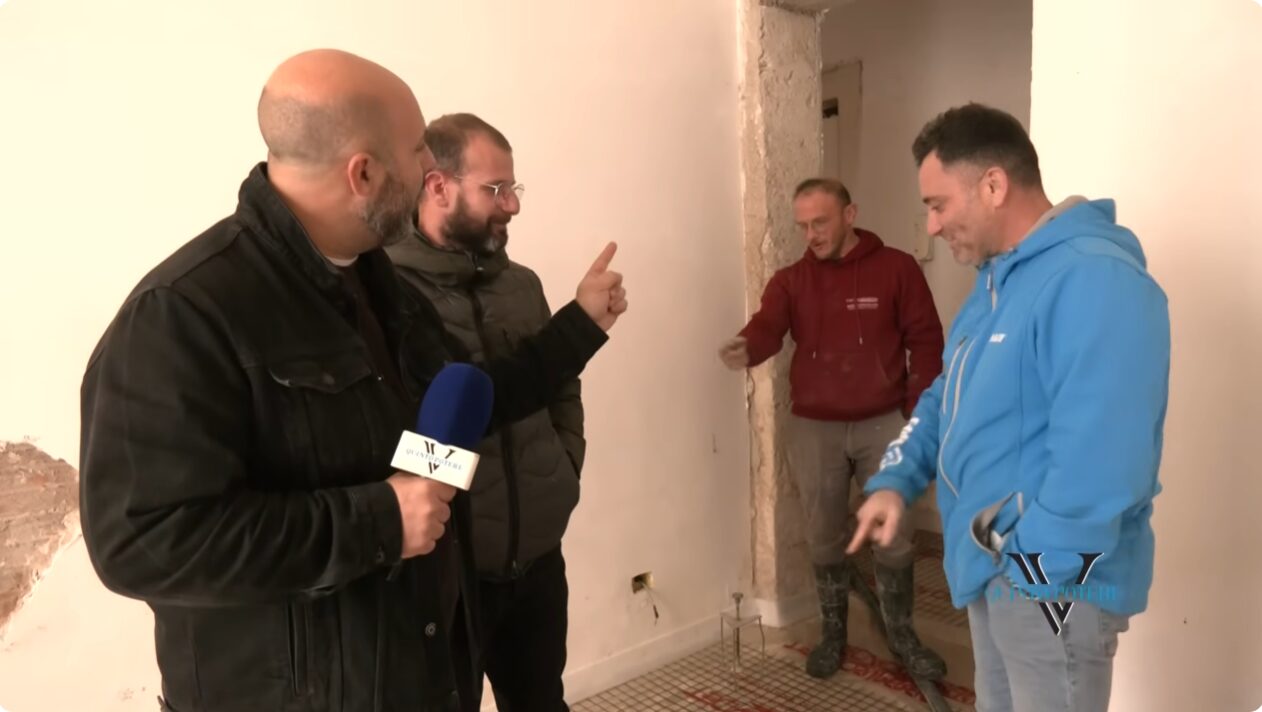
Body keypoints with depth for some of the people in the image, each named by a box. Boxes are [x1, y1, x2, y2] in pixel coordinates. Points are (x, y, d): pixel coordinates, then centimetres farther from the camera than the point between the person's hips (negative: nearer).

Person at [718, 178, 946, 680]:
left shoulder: (896, 268, -3)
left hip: (883, 424, -1)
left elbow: (926, 341, -2)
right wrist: (744, 349, -41)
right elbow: (767, 328, -18)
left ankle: (902, 635, 30)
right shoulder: (790, 280, 0)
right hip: (814, 428, 2)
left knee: (893, 537, 9)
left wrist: (918, 412, -7)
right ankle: (832, 633, 32)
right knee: (824, 539, 12)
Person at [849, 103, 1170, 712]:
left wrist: (1032, 565, -20)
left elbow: (1100, 460, -31)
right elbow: (947, 400, 16)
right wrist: (895, 480, 2)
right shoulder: (997, 279, 10)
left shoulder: (1094, 279, -24)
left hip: (1053, 585, -9)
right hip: (992, 573, 9)